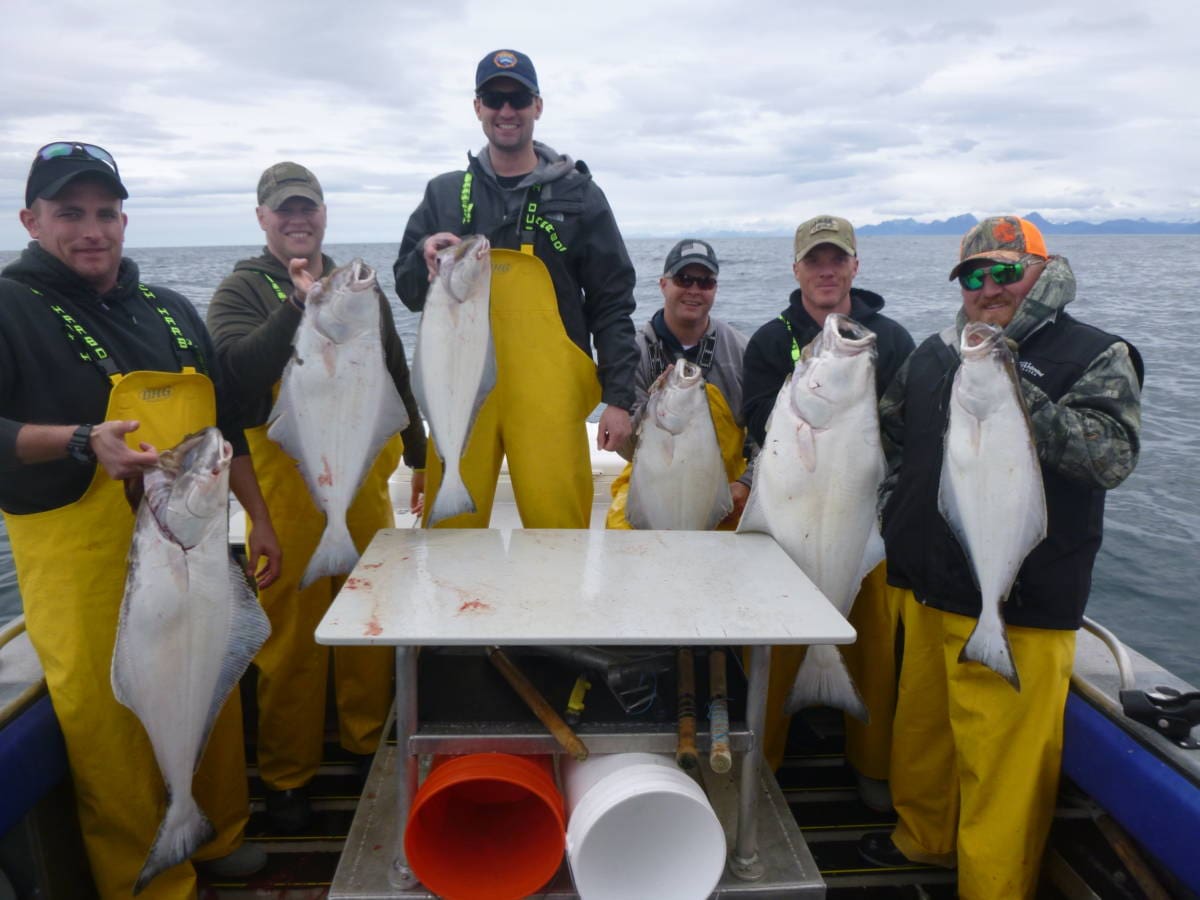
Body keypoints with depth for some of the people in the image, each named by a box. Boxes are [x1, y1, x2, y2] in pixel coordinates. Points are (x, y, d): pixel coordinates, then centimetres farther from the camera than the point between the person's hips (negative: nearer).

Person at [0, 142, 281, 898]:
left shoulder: (172, 312, 14)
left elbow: (225, 426, 18)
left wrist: (259, 518, 16)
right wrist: (82, 443, -26)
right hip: (86, 564, -5)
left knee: (214, 704, 15)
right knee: (115, 735, 1)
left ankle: (218, 836, 37)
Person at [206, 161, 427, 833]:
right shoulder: (244, 290, 4)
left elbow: (396, 378, 23)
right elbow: (234, 369, -16)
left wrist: (419, 455, 22)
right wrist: (299, 303, -18)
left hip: (364, 473, 4)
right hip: (287, 479, -4)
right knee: (292, 631, 0)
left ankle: (370, 742, 27)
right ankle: (288, 776, 16)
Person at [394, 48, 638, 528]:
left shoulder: (579, 194, 7)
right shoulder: (444, 193, 13)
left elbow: (612, 304, 4)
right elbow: (408, 291, 14)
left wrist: (618, 397, -3)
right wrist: (425, 258, -9)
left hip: (549, 395, -1)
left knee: (559, 529, -2)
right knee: (450, 531, 4)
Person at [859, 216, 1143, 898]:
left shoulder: (1096, 356, -4)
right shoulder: (935, 355, 12)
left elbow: (1114, 455, -19)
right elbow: (888, 433, 23)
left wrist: (1015, 392, -25)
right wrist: (897, 519, 12)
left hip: (1019, 609, -6)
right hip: (928, 589, 6)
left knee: (1003, 762, 1)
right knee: (922, 726, 21)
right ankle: (923, 839, 43)